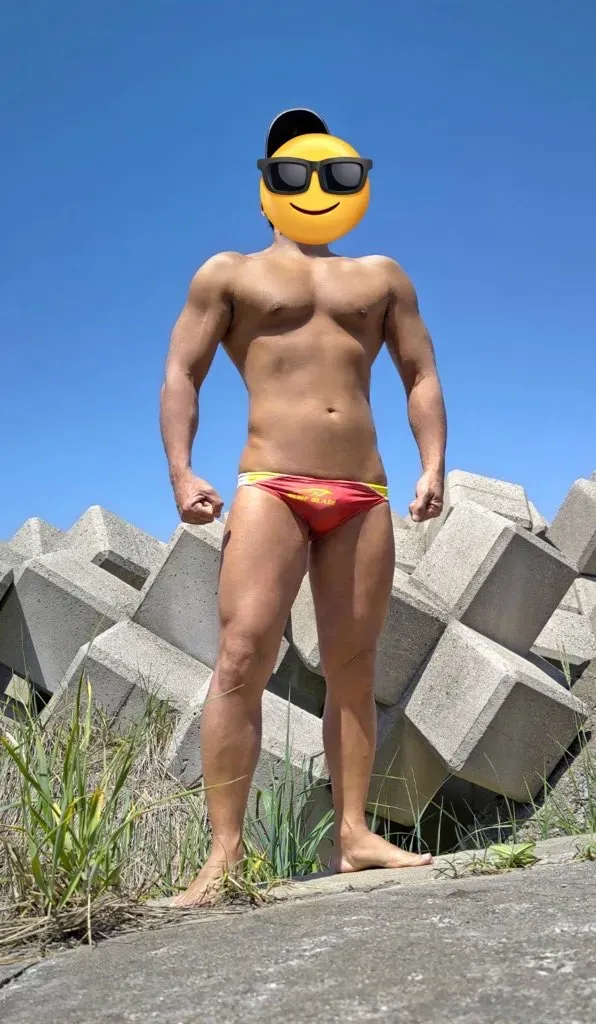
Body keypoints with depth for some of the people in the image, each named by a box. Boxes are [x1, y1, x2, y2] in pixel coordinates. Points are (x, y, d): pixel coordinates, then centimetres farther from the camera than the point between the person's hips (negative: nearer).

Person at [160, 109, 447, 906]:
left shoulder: (381, 275, 21)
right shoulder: (229, 273, 14)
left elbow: (421, 375, 17)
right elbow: (182, 373, 6)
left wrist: (434, 465, 1)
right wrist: (180, 470, -9)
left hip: (363, 495, 3)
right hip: (271, 488, -3)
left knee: (353, 668, 2)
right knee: (242, 661, -16)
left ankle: (354, 834, 7)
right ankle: (225, 853, -13)